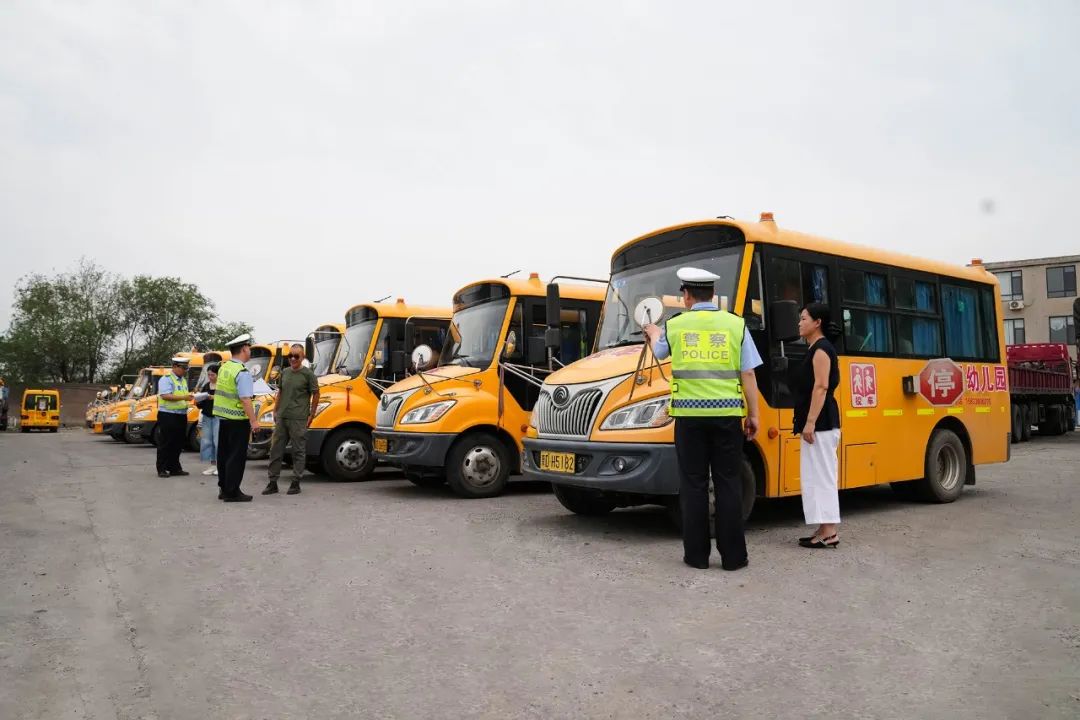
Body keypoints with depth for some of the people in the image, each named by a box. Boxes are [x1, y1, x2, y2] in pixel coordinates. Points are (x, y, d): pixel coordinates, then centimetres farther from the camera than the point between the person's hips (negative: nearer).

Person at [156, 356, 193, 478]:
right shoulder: (166, 379, -9)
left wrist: (190, 396, 3)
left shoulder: (183, 380, 16)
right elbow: (165, 396, -21)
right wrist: (183, 397, -28)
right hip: (168, 415, -8)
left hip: (181, 415, 8)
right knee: (165, 444, -2)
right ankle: (162, 469, 4)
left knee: (178, 443, 11)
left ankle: (174, 468, 19)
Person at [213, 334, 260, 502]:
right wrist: (254, 421, -23)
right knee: (237, 456, -1)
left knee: (223, 453, 15)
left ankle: (223, 488, 25)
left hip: (222, 417, 8)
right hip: (237, 420, -8)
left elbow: (224, 391, 14)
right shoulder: (242, 372, -18)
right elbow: (245, 399, -24)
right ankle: (232, 492, 3)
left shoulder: (224, 367, 7)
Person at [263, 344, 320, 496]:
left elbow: (315, 394, -2)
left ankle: (296, 483, 12)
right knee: (275, 449, 8)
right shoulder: (284, 372, 11)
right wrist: (275, 412, 14)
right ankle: (272, 483, 16)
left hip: (298, 419, -6)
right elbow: (280, 393, 19)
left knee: (299, 451, 3)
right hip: (281, 418, 6)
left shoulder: (308, 374, -6)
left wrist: (311, 416, -3)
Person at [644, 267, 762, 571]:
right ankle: (733, 555, 12)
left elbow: (659, 352, 25)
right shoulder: (736, 325, 2)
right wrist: (753, 415, 11)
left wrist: (653, 333, 47)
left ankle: (696, 554, 13)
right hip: (726, 414, 0)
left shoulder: (674, 325, 3)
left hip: (689, 414, 0)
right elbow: (748, 375, 3)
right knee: (728, 484, 8)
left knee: (693, 484, 8)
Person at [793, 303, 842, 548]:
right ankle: (824, 530, 17)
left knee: (822, 476, -7)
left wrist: (810, 422, -24)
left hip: (820, 423, -10)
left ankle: (829, 532, -2)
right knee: (816, 476, 12)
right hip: (817, 423, 10)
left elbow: (821, 387, -20)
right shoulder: (815, 349, 18)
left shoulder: (821, 349, -12)